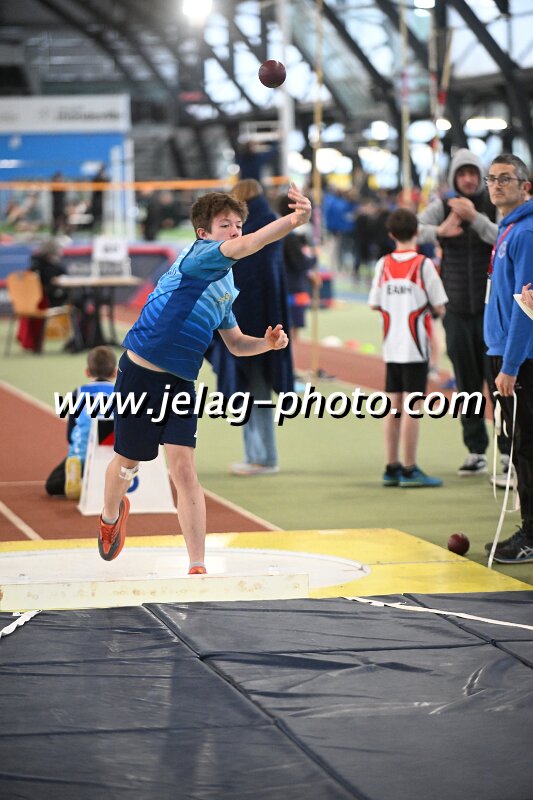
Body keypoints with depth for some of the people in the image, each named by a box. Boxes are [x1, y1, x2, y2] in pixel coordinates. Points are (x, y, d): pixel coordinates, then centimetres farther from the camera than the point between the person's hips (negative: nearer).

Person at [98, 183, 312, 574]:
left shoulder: (225, 287, 12)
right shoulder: (199, 255, -12)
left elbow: (236, 343, 22)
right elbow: (240, 248, -32)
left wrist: (266, 342, 1)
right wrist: (293, 221, -45)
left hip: (180, 383, 5)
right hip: (140, 374, -5)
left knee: (184, 470, -8)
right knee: (128, 462, 14)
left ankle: (198, 568, -9)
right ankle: (111, 515, 47)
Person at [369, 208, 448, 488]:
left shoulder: (383, 264, 3)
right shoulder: (423, 264, -9)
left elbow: (374, 304, 7)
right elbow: (439, 308, -8)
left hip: (391, 346, 5)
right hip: (415, 346, -5)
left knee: (394, 406, 10)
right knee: (412, 407, -4)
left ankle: (391, 467, 13)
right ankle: (409, 470, -3)